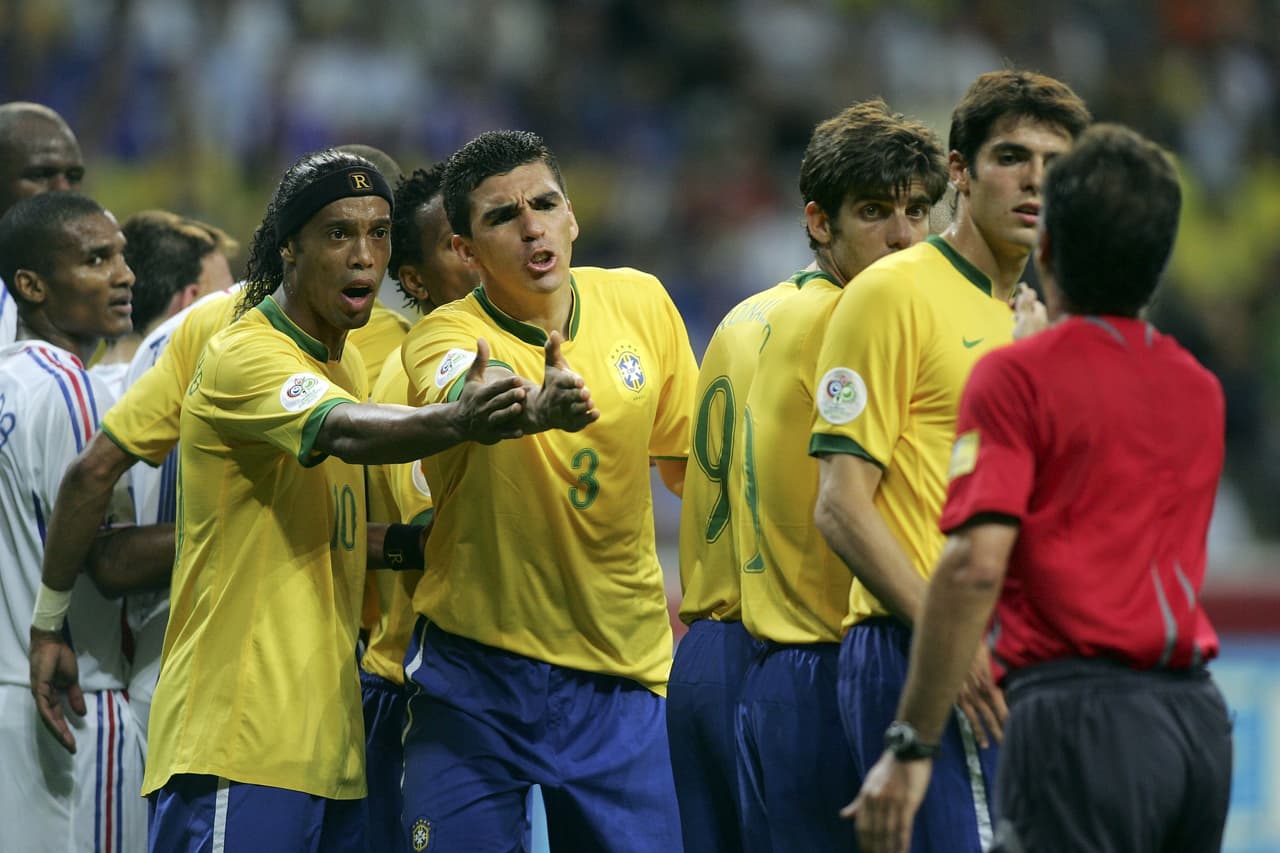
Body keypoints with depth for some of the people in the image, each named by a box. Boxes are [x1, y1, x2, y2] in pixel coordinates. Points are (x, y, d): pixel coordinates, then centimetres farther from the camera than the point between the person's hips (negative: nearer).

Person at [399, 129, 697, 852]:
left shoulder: (642, 302, 1)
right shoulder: (448, 334, -12)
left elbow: (686, 458, 15)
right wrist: (534, 407, -59)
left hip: (619, 670, 3)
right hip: (476, 668, -3)